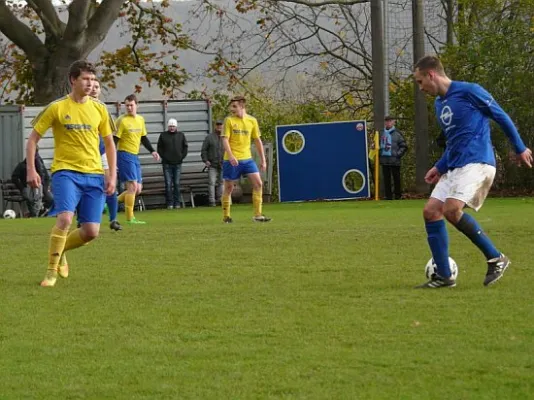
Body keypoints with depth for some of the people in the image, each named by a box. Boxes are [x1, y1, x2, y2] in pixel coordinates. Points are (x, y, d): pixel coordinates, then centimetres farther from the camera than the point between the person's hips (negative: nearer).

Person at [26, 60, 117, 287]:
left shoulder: (99, 109, 6)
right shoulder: (57, 108, -3)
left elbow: (109, 143, 15)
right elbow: (33, 138, 3)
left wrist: (112, 175, 6)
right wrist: (31, 170, -6)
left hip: (94, 174, 4)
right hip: (66, 172, -4)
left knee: (91, 232, -2)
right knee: (65, 218, -25)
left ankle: (60, 249, 28)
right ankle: (52, 271, -9)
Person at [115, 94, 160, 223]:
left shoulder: (140, 119, 11)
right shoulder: (122, 120, -10)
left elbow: (143, 138, 22)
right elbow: (114, 139, -12)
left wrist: (152, 151, 13)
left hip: (135, 156, 8)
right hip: (125, 155, -8)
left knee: (138, 189, 7)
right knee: (133, 185, -13)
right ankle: (130, 217, -8)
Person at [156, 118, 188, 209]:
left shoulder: (181, 135, 8)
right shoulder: (163, 135, 3)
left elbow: (185, 147, 12)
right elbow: (159, 148, 6)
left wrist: (182, 157, 1)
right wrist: (163, 157, -4)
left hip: (177, 164, 1)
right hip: (167, 164, -1)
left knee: (177, 184, 4)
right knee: (168, 184, -5)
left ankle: (177, 203, 9)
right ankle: (169, 203, -3)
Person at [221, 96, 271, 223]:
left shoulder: (252, 120, 6)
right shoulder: (229, 120, -3)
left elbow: (257, 141, 12)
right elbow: (225, 139, -9)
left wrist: (263, 160, 10)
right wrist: (231, 156, -24)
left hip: (247, 159, 3)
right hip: (232, 160, -3)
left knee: (258, 184, -7)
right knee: (229, 187, 2)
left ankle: (258, 215, -2)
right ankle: (226, 216, 13)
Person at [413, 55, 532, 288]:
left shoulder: (468, 91, -8)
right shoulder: (439, 103, 18)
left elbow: (501, 116, -2)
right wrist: (440, 167, 20)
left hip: (476, 162, -9)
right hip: (454, 168, 9)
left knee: (451, 209, -26)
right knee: (430, 212, -1)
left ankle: (496, 258, -14)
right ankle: (443, 276, 3)